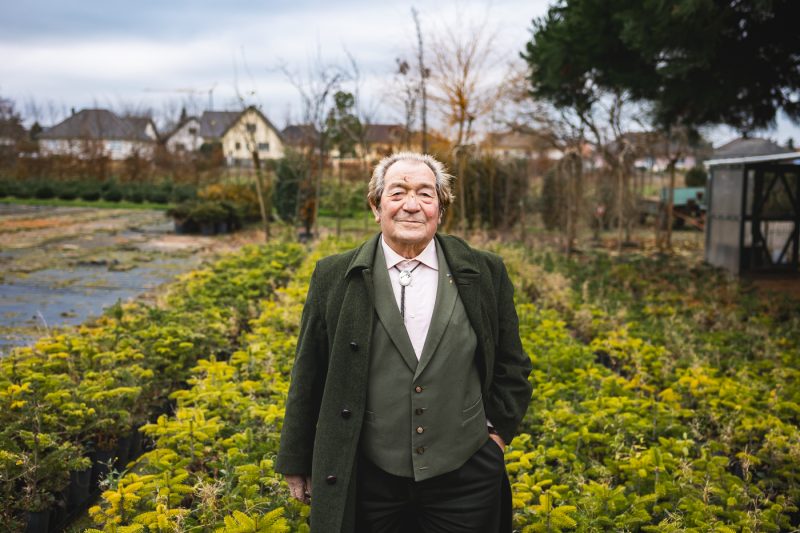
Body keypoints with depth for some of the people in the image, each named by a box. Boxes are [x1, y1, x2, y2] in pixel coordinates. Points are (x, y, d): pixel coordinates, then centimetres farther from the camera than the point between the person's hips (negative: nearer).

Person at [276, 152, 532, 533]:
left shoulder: (485, 273, 1)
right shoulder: (334, 277, -1)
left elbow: (511, 368, 11)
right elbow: (309, 377, 4)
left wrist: (497, 432, 2)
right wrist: (297, 463, 8)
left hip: (464, 479, 1)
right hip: (369, 481, 0)